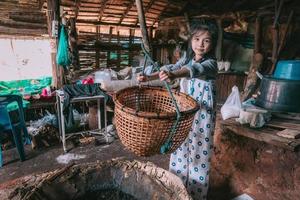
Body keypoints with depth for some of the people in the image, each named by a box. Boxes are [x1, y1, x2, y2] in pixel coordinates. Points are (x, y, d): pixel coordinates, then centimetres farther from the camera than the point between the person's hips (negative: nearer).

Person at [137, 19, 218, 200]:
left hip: (202, 118, -5)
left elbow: (195, 70, -33)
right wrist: (148, 77, -24)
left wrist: (174, 75, -54)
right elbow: (170, 68, -7)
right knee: (180, 151, 15)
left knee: (198, 155, 6)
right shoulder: (186, 59, 7)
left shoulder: (210, 64, -12)